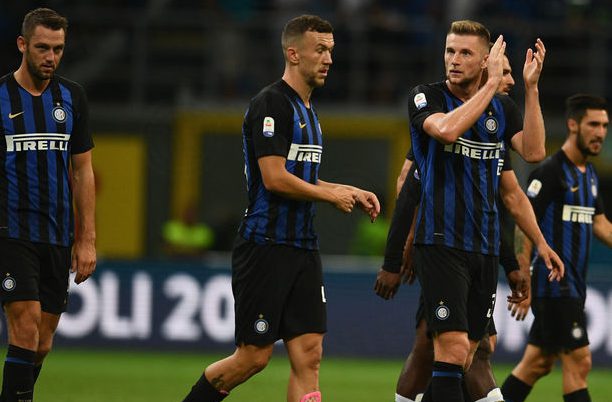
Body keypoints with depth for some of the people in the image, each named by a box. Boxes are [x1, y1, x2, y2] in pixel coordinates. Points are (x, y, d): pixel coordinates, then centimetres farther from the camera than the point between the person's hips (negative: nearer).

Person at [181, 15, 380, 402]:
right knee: (253, 357, -4)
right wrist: (332, 195, -8)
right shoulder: (271, 104, -12)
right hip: (266, 248, -9)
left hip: (303, 250, 9)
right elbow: (274, 178, -19)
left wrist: (350, 192, 13)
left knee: (309, 355, 0)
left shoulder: (307, 109, 17)